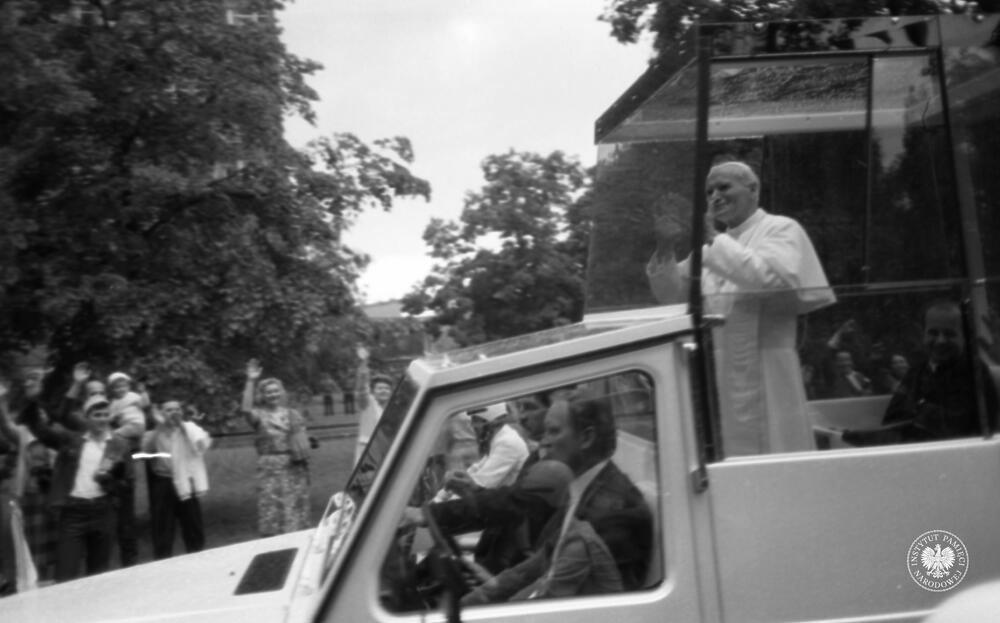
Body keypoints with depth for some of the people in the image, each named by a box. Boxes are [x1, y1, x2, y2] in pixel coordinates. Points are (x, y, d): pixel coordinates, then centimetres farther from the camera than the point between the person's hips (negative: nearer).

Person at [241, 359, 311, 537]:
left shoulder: (293, 415, 11)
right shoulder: (260, 415, 0)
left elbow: (304, 440, 13)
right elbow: (246, 409, -22)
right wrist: (251, 381, -27)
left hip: (294, 468, 3)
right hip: (270, 469, -3)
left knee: (295, 509, 7)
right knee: (271, 509, -4)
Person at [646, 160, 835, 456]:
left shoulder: (781, 229, 0)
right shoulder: (715, 246, 17)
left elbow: (771, 278, -19)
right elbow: (671, 294, 19)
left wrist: (714, 241, -15)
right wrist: (665, 251, 1)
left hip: (764, 376, -6)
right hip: (718, 376, 6)